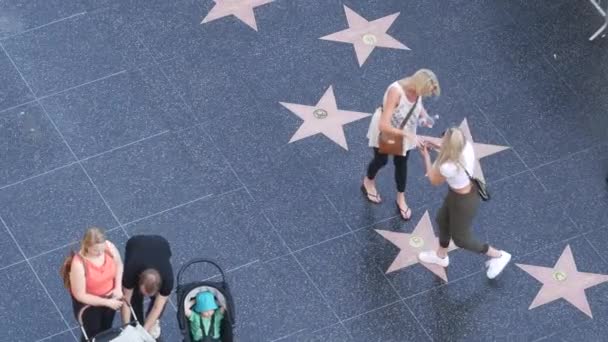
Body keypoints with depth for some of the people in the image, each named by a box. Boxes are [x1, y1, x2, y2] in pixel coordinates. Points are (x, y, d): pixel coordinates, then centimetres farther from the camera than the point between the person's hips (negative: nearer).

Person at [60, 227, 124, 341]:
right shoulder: (79, 264, -38)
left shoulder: (109, 247, -25)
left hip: (109, 296, 5)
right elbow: (80, 295, -27)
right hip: (88, 303, -4)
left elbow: (118, 265, -1)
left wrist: (118, 287, -13)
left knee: (106, 330, 30)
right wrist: (107, 303, -25)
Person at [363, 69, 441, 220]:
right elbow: (384, 126, -46)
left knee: (401, 164, 18)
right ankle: (368, 183, 53)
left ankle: (401, 199, 40)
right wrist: (407, 134, -49)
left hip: (404, 130, 5)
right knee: (381, 160, 20)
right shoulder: (396, 91, -44)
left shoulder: (416, 89, -24)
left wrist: (424, 116, -18)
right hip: (385, 131, -5)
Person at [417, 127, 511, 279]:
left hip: (464, 201, -8)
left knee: (460, 239, 18)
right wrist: (437, 146, -2)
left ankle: (498, 256, 34)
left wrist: (426, 156, -9)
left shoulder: (449, 167, -41)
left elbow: (434, 181, -17)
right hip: (469, 190, 8)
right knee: (442, 220, 30)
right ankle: (441, 256, 55)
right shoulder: (467, 146, -22)